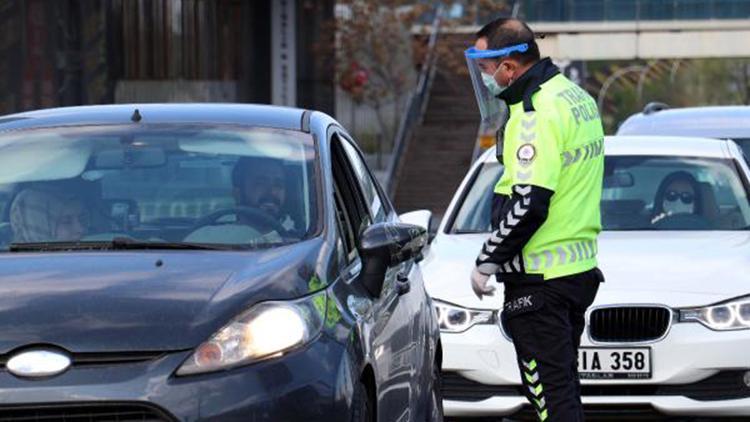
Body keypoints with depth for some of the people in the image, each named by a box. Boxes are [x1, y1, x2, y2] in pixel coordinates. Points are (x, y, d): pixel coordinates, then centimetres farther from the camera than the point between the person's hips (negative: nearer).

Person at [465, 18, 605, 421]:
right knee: (564, 385, 18)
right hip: (581, 267, 10)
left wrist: (486, 262, -14)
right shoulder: (578, 98, 12)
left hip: (540, 280, -10)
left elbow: (528, 203, -25)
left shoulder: (537, 114, -19)